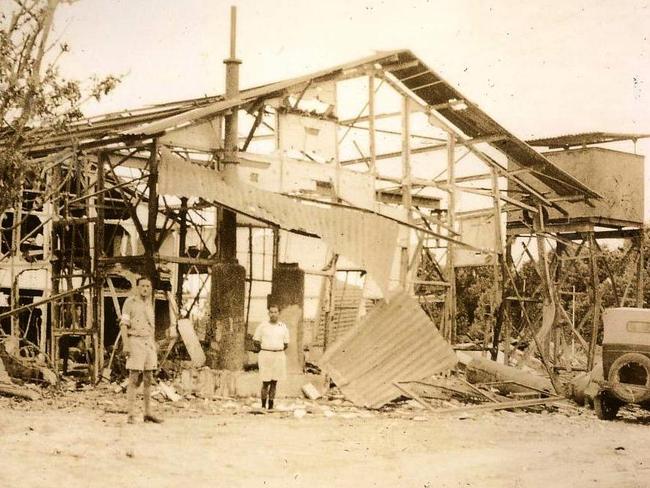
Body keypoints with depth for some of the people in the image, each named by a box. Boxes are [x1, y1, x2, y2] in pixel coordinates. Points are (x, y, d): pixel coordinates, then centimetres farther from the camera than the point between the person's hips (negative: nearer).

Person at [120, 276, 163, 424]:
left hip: (149, 343, 6)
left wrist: (154, 348, 15)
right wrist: (126, 345, -19)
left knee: (148, 379, 5)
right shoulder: (129, 302, -4)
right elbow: (124, 325, -9)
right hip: (135, 341, -6)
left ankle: (148, 413, 10)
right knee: (134, 379, -9)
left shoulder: (149, 304, 15)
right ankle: (131, 414, -7)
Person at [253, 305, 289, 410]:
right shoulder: (262, 326, 1)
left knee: (274, 382, 4)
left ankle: (271, 406, 9)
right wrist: (263, 351, 8)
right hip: (265, 356, -2)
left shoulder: (283, 327, 7)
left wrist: (278, 352, 9)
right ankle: (263, 406, 5)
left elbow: (286, 344, 13)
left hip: (279, 356, 2)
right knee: (266, 382, -5)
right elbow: (256, 341, 7)